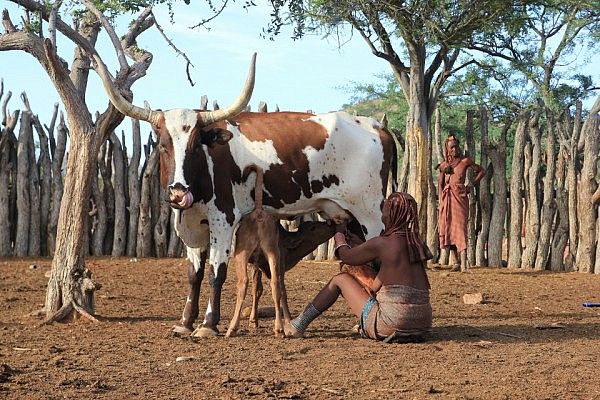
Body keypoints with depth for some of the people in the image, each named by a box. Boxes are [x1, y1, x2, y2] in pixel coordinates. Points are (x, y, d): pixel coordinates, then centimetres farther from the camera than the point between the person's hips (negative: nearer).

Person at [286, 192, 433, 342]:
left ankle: (298, 326, 24)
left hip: (390, 326, -6)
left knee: (340, 279, 14)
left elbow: (344, 255, 8)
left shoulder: (382, 244, -9)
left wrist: (339, 232, 26)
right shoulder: (417, 244, 9)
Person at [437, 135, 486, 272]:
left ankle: (463, 264, -20)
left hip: (460, 197, -4)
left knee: (460, 227, -14)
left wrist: (471, 185, 6)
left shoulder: (465, 161, 3)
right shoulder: (444, 165, 11)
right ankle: (456, 263, 10)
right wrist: (441, 201, 3)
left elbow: (482, 171, 13)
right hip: (447, 198, 4)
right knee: (448, 228, 2)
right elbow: (440, 184, 13)